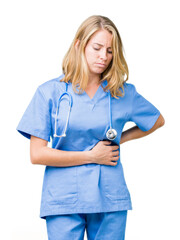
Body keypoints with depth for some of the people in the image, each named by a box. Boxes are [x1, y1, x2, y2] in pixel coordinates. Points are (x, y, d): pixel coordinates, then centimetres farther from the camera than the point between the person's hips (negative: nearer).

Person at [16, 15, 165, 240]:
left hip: (110, 199, 2)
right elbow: (37, 154, -6)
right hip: (63, 200, -2)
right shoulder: (50, 92, -1)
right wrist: (91, 156, -6)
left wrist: (121, 138, 9)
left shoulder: (123, 93, 5)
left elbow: (158, 121, 23)